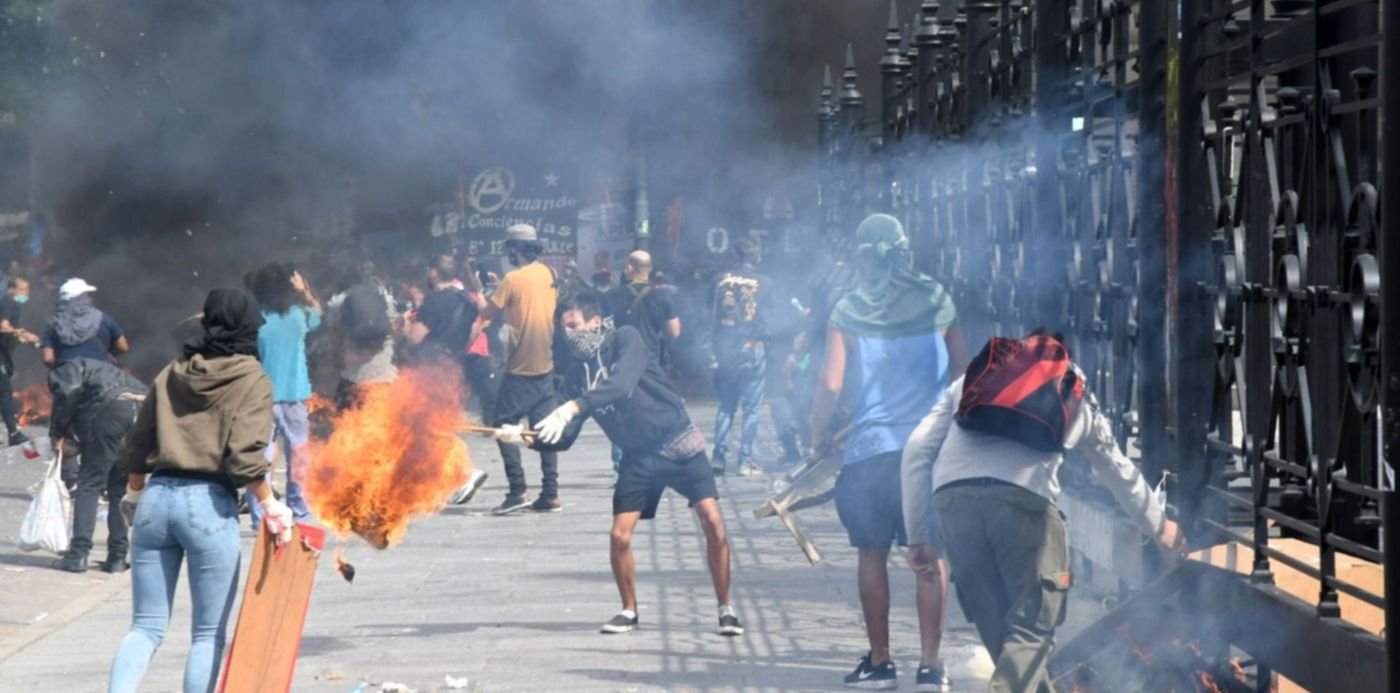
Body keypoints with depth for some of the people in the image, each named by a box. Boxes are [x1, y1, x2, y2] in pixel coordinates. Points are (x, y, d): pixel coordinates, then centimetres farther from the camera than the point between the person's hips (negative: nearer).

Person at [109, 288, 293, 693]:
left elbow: (138, 444, 17)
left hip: (157, 497, 5)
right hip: (210, 504, -5)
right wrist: (271, 506, -6)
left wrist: (134, 496, 31)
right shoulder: (251, 380, -2)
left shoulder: (172, 374, 13)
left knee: (147, 626, 9)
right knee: (209, 634, 6)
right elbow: (246, 456, -14)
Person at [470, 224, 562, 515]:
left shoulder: (513, 279, -14)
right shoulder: (547, 274, 7)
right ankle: (550, 494, 6)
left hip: (521, 368, -7)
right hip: (546, 364, 7)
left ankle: (518, 491, -9)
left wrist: (476, 292, 9)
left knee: (503, 424, -1)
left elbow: (487, 312, -10)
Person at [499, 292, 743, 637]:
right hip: (639, 456, 5)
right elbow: (564, 438, 0)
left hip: (678, 443, -5)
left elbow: (622, 384, -34)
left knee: (712, 522, -14)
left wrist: (572, 407, -43)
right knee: (620, 537, -6)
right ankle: (629, 611, 16)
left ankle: (726, 609, -1)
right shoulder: (577, 373, 2)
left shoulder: (626, 340, -13)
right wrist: (525, 437, -18)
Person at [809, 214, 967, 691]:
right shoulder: (936, 302, 3)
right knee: (930, 556, 4)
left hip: (870, 445, -1)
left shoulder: (848, 311, -2)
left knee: (871, 554, 9)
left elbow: (831, 382, -7)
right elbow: (962, 370, 10)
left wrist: (818, 432, 8)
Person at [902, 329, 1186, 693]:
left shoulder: (971, 379, 32)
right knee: (1032, 625, 2)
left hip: (952, 492, 3)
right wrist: (1159, 525, 55)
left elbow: (918, 450, 19)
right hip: (1023, 494, -3)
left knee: (997, 627, 15)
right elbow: (1119, 472, 41)